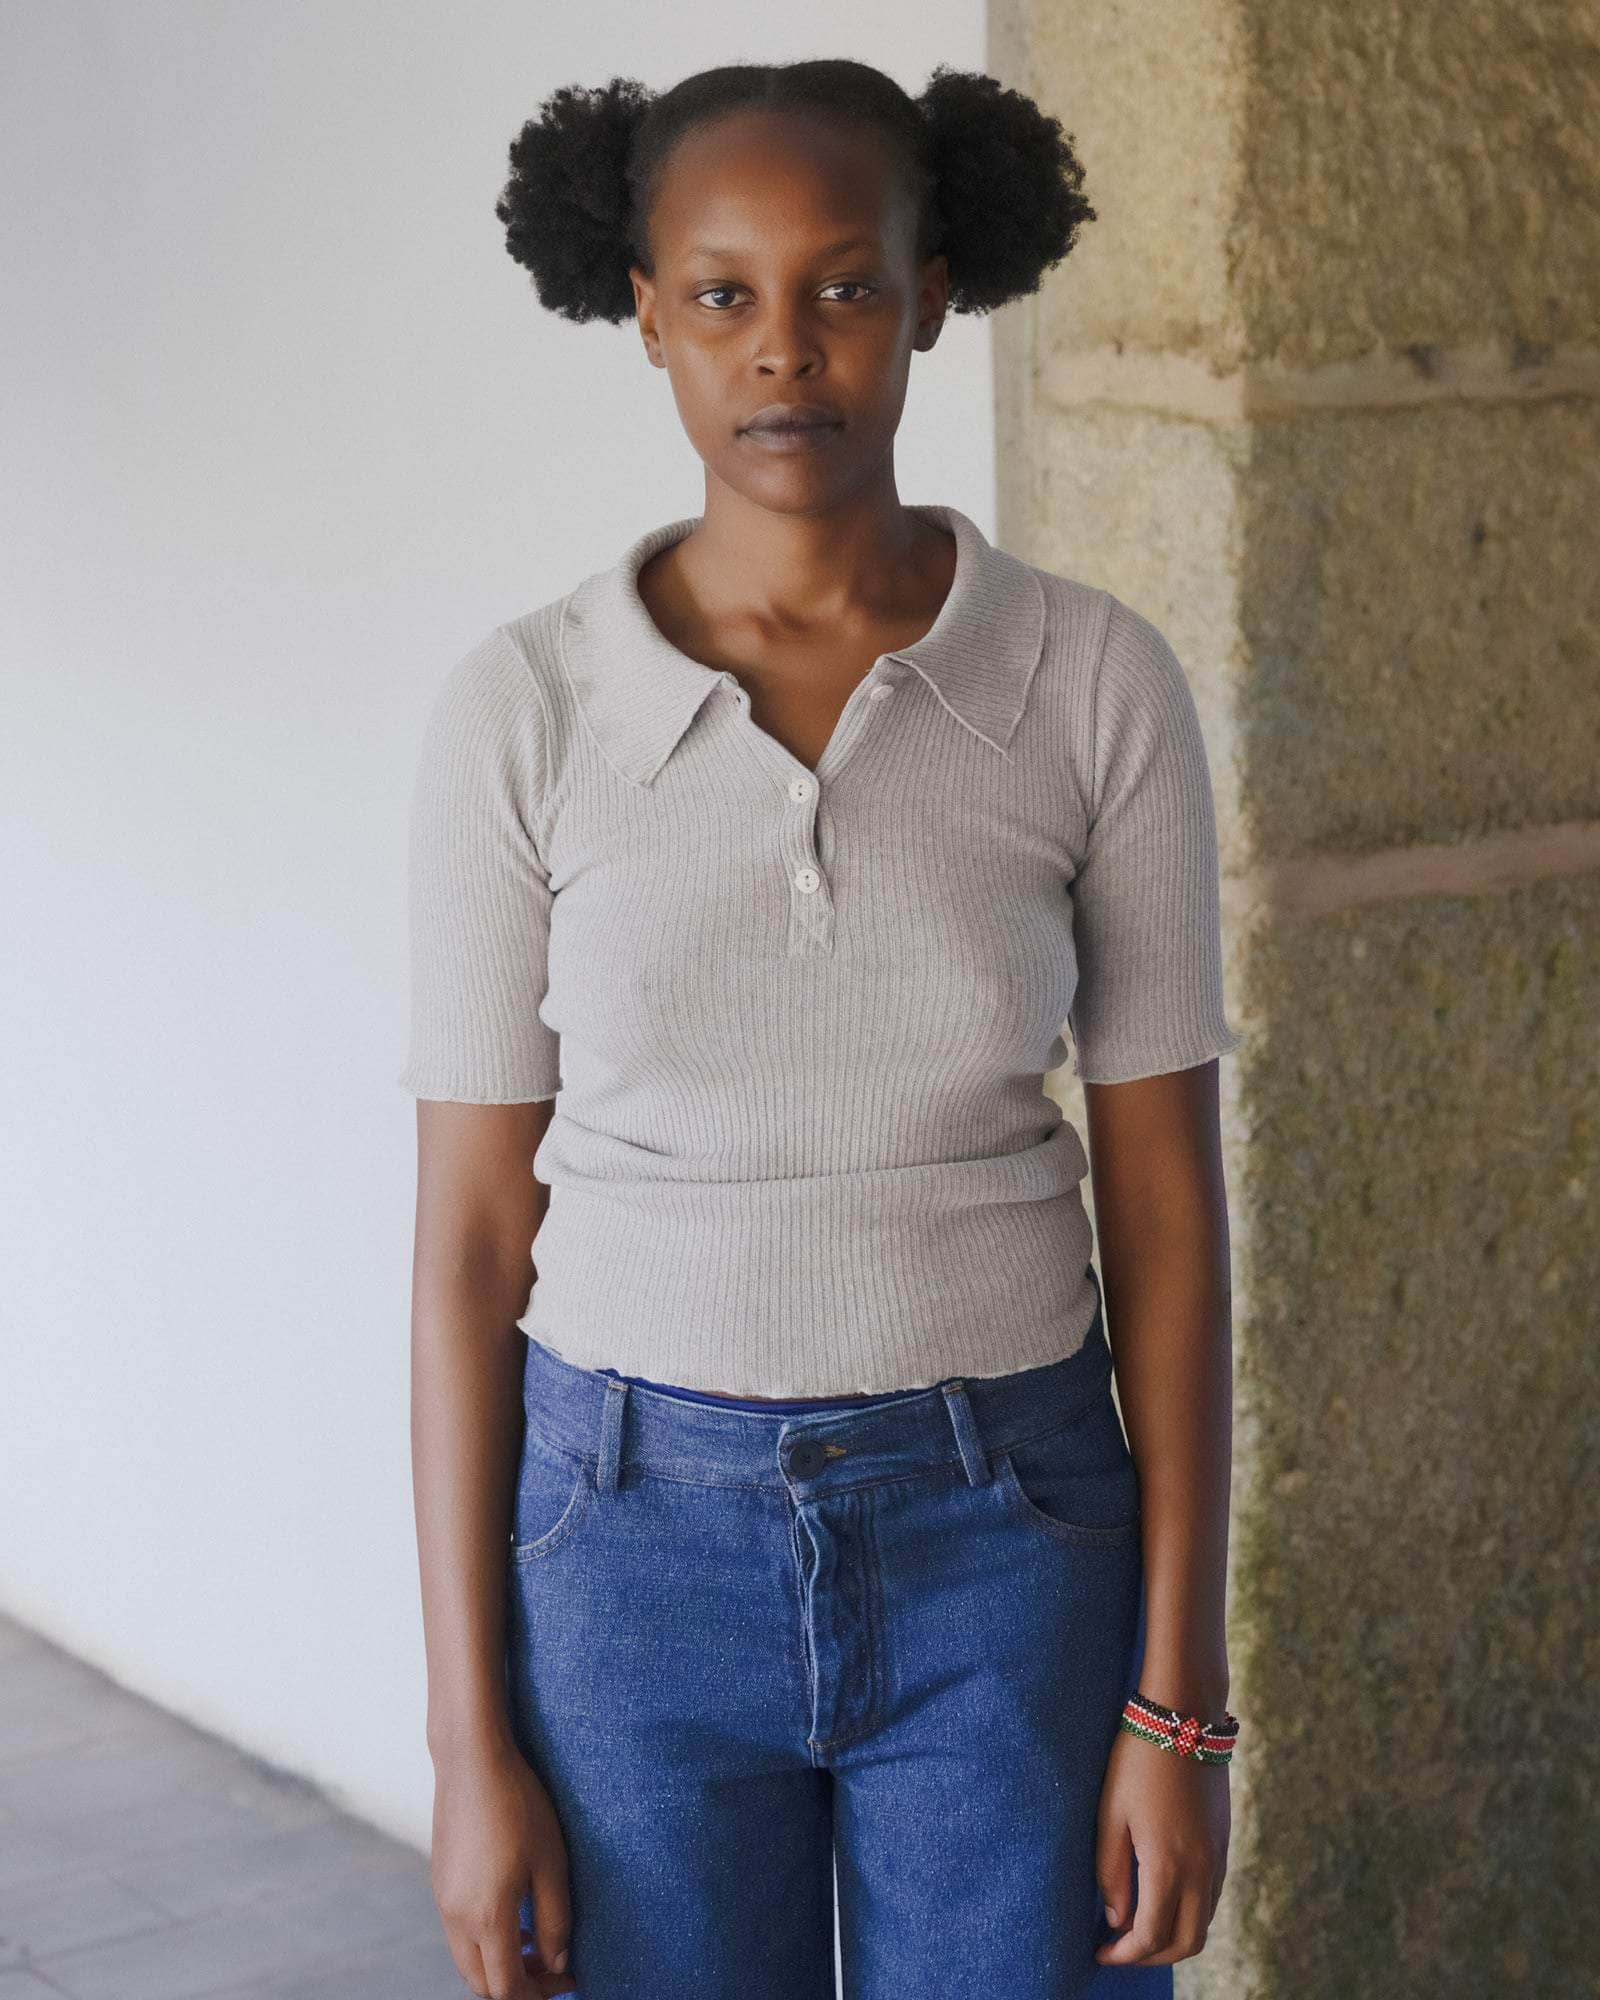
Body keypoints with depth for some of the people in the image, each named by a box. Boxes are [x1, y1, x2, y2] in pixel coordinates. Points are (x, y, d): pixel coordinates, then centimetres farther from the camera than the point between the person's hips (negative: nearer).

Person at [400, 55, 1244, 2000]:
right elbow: (472, 1238, -3)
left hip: (1002, 1546, 0)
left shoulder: (1097, 679, -6)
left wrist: (1179, 1700, -5)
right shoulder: (522, 709, -6)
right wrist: (470, 1744, -4)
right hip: (646, 1545, 0)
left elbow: (1164, 1202, -3)